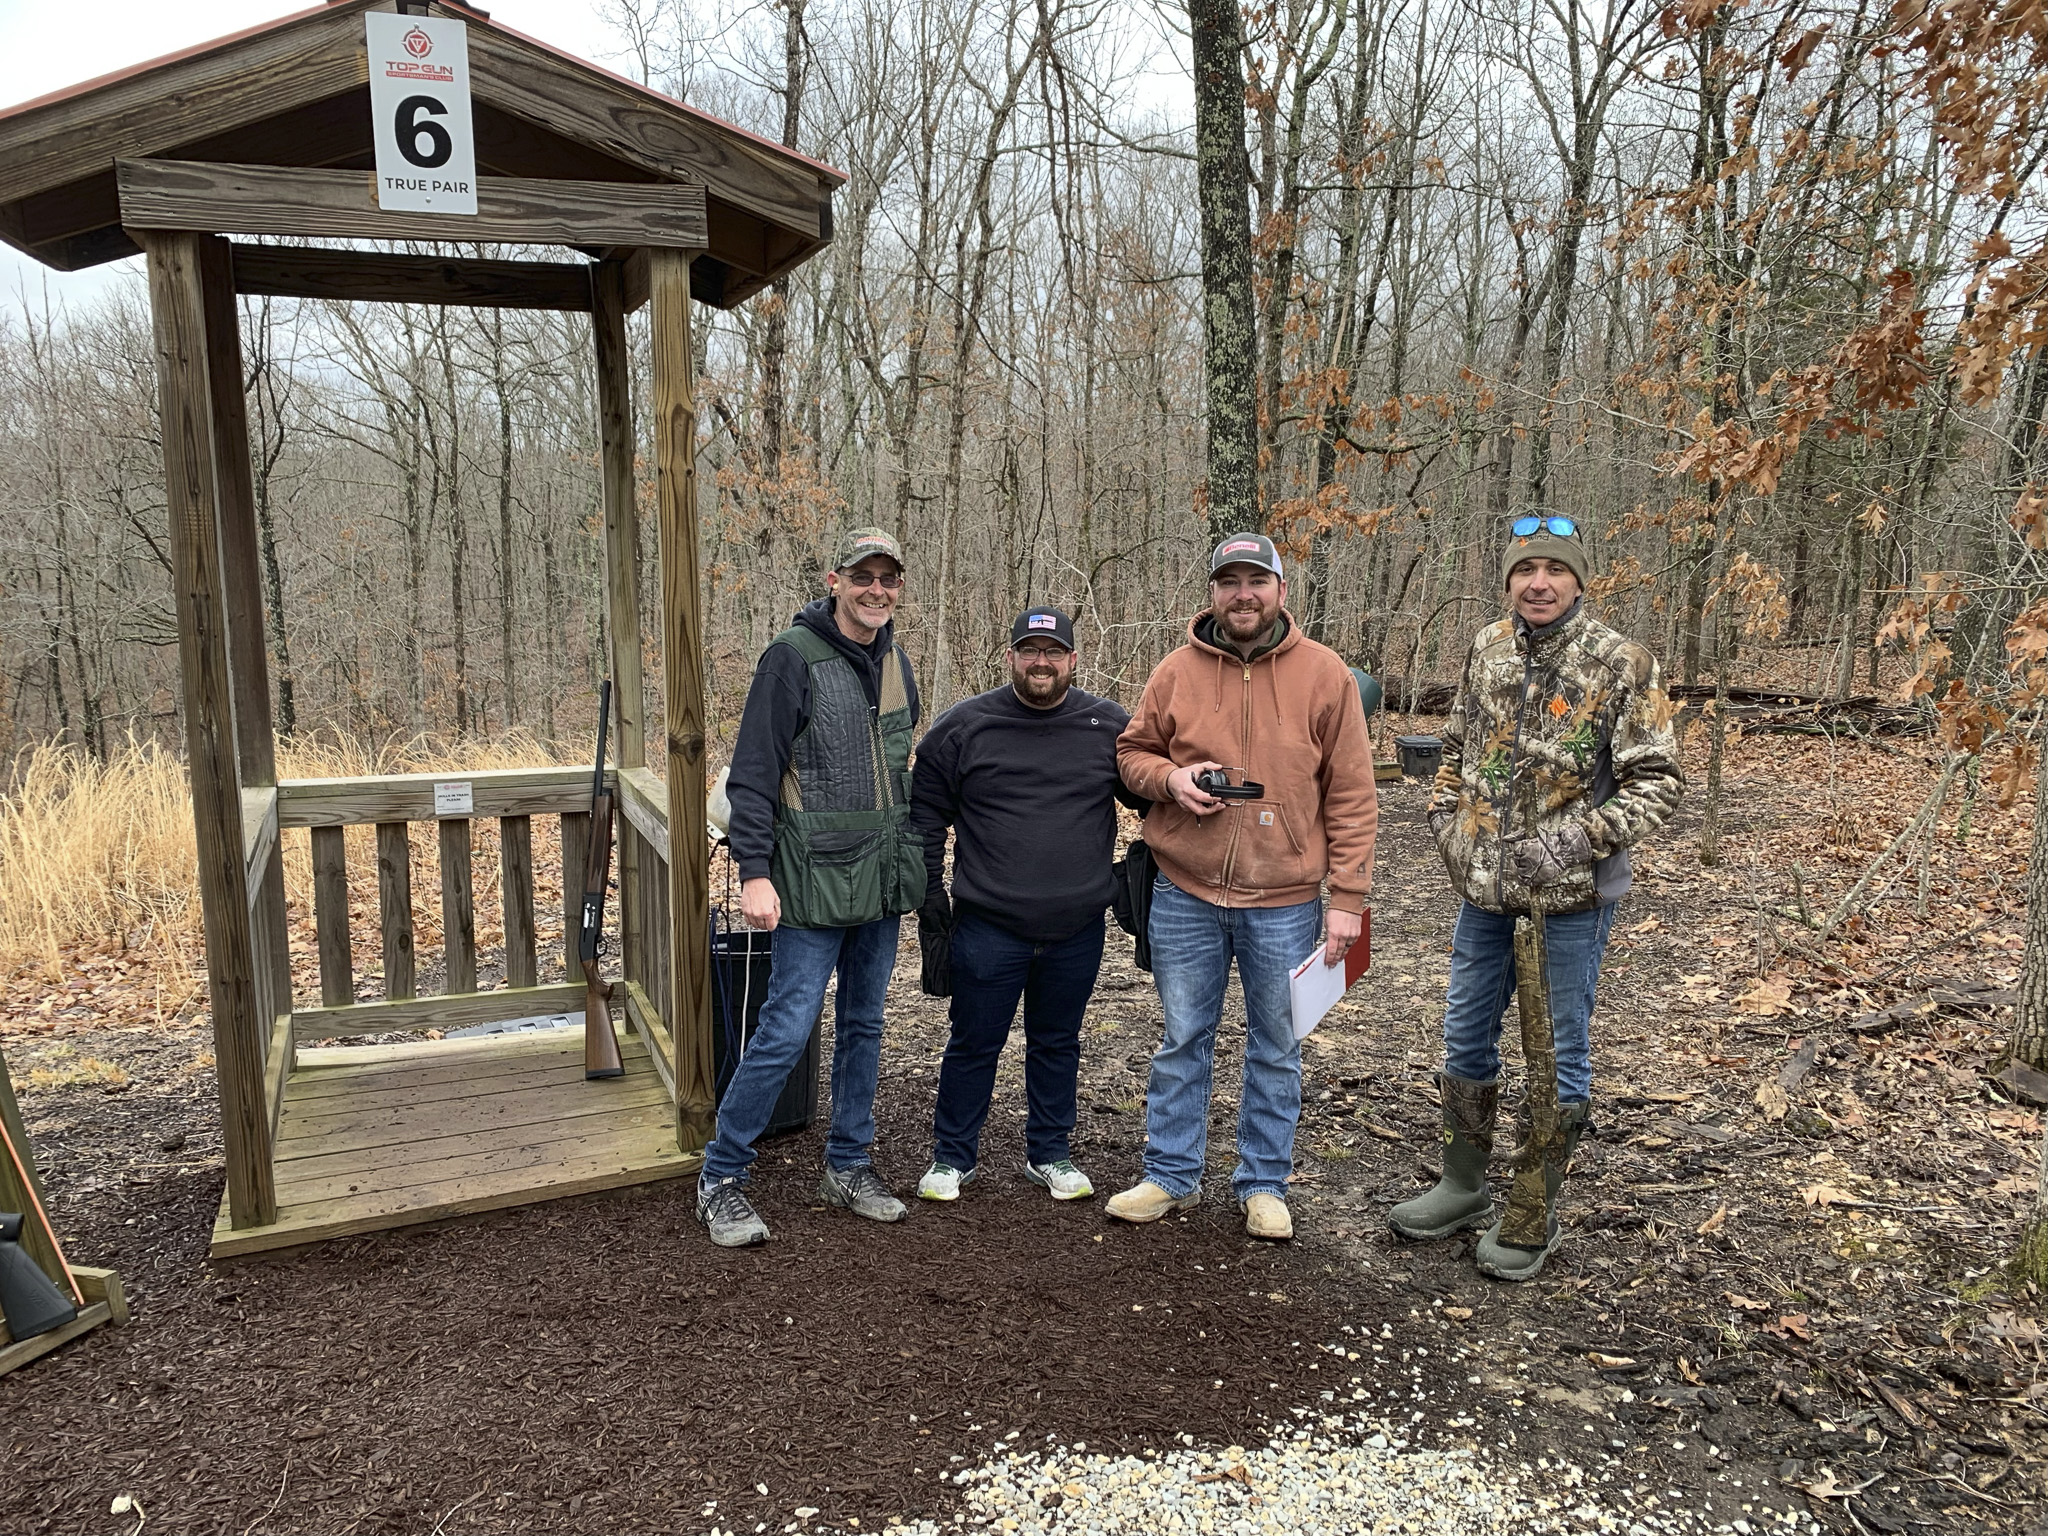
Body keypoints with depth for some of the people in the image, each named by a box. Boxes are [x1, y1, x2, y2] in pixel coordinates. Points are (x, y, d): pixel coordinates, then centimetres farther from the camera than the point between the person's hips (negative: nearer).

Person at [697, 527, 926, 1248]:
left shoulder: (895, 661, 11)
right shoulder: (794, 656, -10)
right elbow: (753, 774, -12)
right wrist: (755, 872, -18)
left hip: (882, 881, 7)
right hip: (816, 883, -7)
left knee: (863, 1025, 14)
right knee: (787, 1029, -6)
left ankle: (848, 1165, 28)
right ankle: (721, 1177, 10)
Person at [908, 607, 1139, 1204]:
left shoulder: (1112, 727, 1)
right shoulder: (962, 726, -2)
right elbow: (925, 814, 5)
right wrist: (930, 892, 3)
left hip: (1077, 929, 2)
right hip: (987, 927, -1)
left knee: (1058, 1044, 16)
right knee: (973, 1045, 8)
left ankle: (1049, 1153, 33)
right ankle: (953, 1156, 27)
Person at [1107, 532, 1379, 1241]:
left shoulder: (1324, 673, -4)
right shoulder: (1178, 670, 0)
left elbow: (1352, 796, -3)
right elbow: (1133, 750, 12)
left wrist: (1348, 897, -7)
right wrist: (1169, 778, -11)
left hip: (1285, 902, -1)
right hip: (1186, 895, 1)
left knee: (1276, 1048, 12)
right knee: (1183, 1041, 13)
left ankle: (1264, 1184, 29)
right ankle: (1171, 1177, 28)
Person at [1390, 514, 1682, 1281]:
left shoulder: (1621, 664, -11)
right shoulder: (1485, 651, 5)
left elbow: (1657, 780, -11)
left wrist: (1579, 838, -22)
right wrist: (1445, 819, 2)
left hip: (1572, 896, -5)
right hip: (1483, 887, 5)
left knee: (1558, 1051, 7)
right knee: (1466, 1036, 15)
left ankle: (1534, 1215, 22)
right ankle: (1463, 1186, 34)